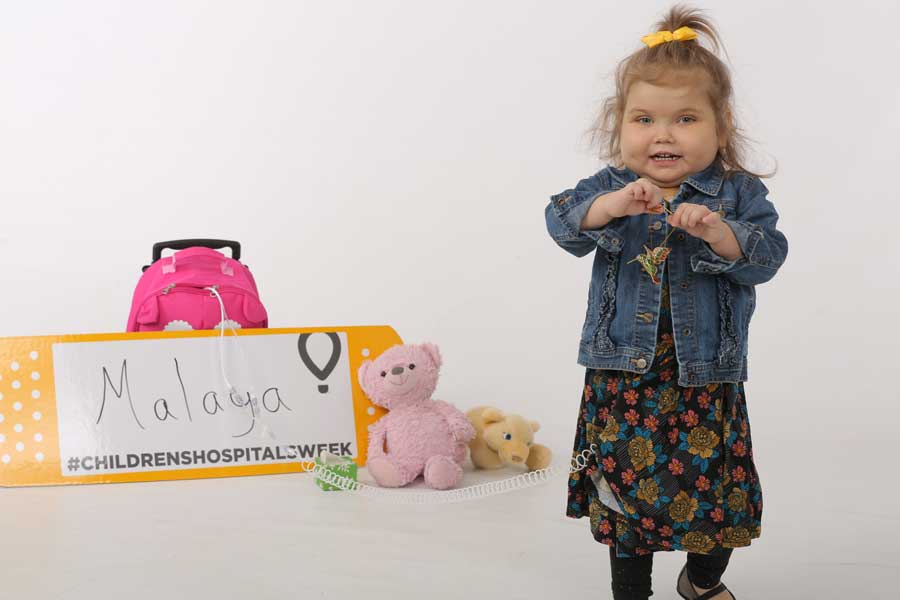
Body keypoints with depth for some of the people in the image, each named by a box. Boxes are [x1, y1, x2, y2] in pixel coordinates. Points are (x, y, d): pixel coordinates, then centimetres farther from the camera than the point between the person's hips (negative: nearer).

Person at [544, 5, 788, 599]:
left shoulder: (739, 193, -2)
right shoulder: (609, 187, 1)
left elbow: (766, 255, -14)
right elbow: (563, 222, -14)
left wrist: (717, 231, -31)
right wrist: (611, 206, -32)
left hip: (706, 377, 0)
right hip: (623, 376, 1)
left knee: (715, 486, 10)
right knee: (627, 483, 9)